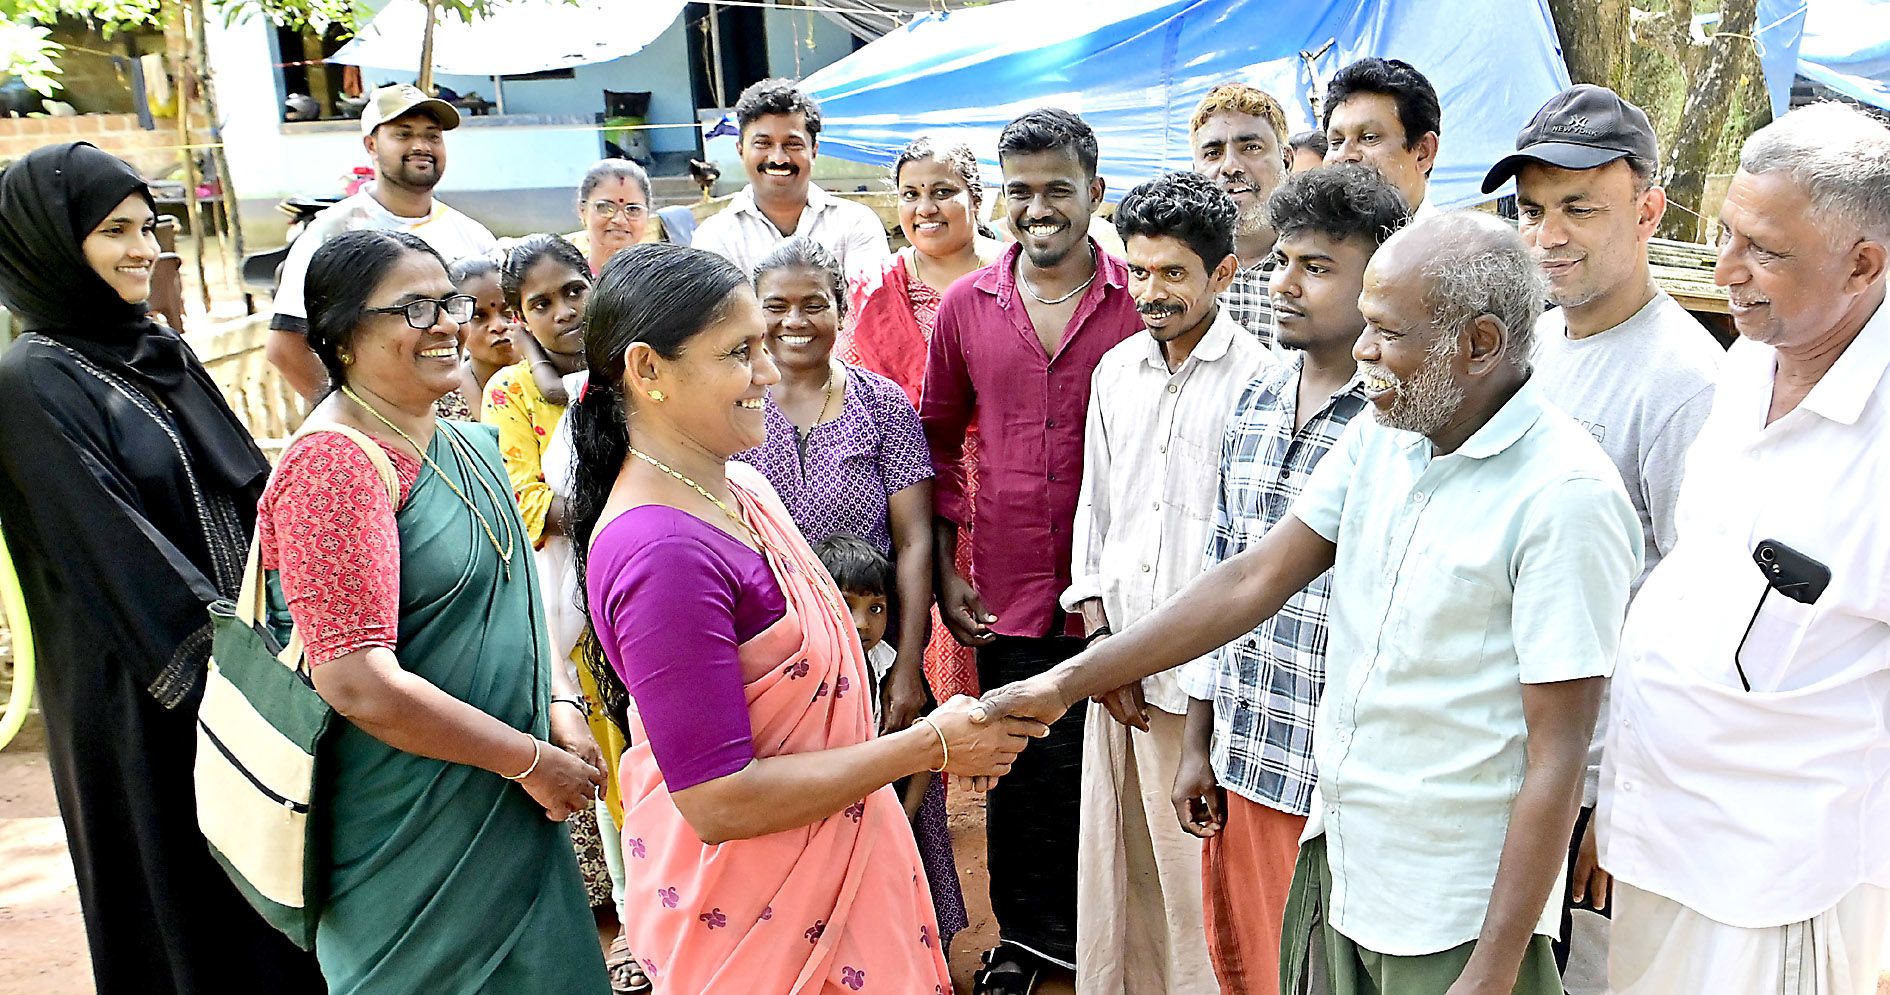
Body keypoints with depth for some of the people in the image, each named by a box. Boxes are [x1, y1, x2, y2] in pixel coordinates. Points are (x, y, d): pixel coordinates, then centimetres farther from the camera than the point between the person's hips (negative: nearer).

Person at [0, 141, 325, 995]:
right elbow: (116, 543, -19)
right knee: (190, 894, 6)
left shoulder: (165, 354, 9)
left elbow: (247, 492, 10)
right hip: (144, 696, -7)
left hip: (245, 647, 7)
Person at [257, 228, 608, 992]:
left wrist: (561, 706, -2)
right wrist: (530, 760, -18)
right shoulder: (333, 466, -20)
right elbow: (359, 683, -25)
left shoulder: (469, 447, 6)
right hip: (415, 836, -8)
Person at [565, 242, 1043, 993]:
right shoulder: (661, 554, -28)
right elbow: (720, 801, -27)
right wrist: (931, 745, -21)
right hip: (757, 912, -8)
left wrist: (947, 735, 5)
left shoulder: (736, 485, 0)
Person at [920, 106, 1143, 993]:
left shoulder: (1140, 301, -5)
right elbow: (938, 439, 11)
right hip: (1008, 593, 2)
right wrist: (944, 571, 6)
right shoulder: (966, 304, 3)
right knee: (1020, 770, 15)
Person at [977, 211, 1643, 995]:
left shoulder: (1565, 496, -20)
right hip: (1337, 863, 7)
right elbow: (1254, 580, 1)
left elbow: (1556, 759, -19)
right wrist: (1066, 683, -1)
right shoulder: (1379, 439, 0)